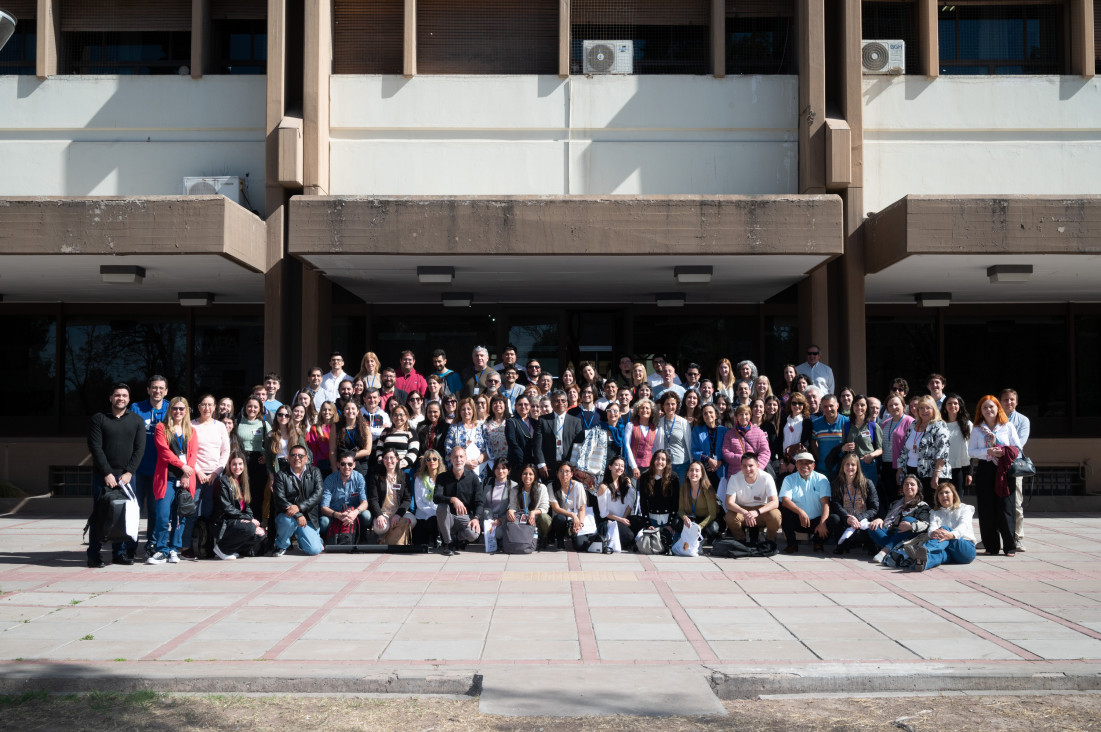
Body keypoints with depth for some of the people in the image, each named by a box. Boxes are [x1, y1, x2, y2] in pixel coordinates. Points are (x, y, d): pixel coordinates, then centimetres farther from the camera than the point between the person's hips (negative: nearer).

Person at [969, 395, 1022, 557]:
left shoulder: (1008, 426, 7)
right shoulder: (977, 429, 9)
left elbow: (1017, 448, 5)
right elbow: (971, 451, 4)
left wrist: (1003, 452, -13)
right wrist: (988, 452, -12)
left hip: (1004, 470, -1)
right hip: (985, 469, 1)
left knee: (1006, 507, -4)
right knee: (987, 509, 0)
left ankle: (1010, 546, 3)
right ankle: (991, 545, 9)